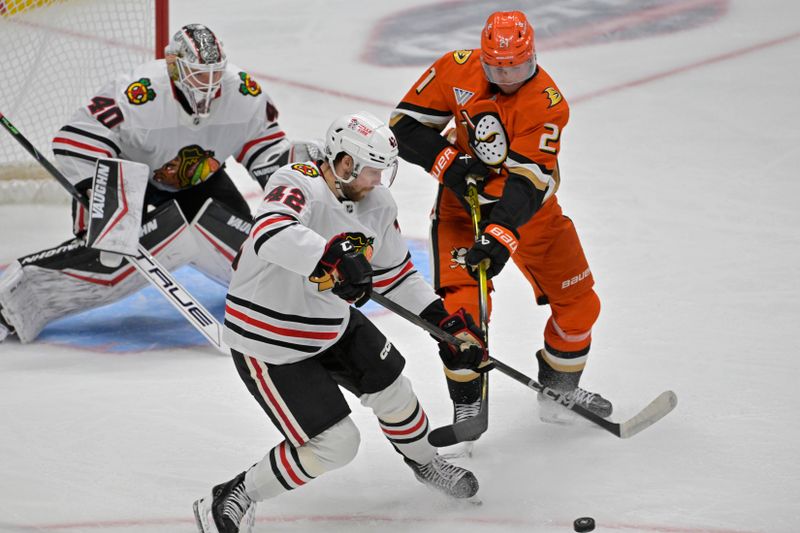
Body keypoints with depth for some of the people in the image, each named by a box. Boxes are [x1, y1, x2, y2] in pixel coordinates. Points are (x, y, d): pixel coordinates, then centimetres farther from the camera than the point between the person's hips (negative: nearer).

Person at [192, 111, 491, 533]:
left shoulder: (377, 205, -2)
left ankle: (425, 462, 48)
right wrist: (332, 257, -59)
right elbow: (270, 235, -48)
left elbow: (396, 275, 11)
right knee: (334, 446, -10)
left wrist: (446, 322, 5)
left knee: (391, 389, 16)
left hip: (333, 324, 8)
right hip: (269, 343, -8)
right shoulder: (299, 184, -27)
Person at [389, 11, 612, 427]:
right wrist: (449, 163, -24)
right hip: (462, 202, -1)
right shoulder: (456, 70, -17)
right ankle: (466, 406, 2)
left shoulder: (547, 103, -24)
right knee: (463, 307, -17)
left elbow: (528, 179, -32)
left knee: (578, 302, 4)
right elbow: (406, 123, -10)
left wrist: (502, 235, -44)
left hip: (528, 206, 1)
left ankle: (559, 392, 27)